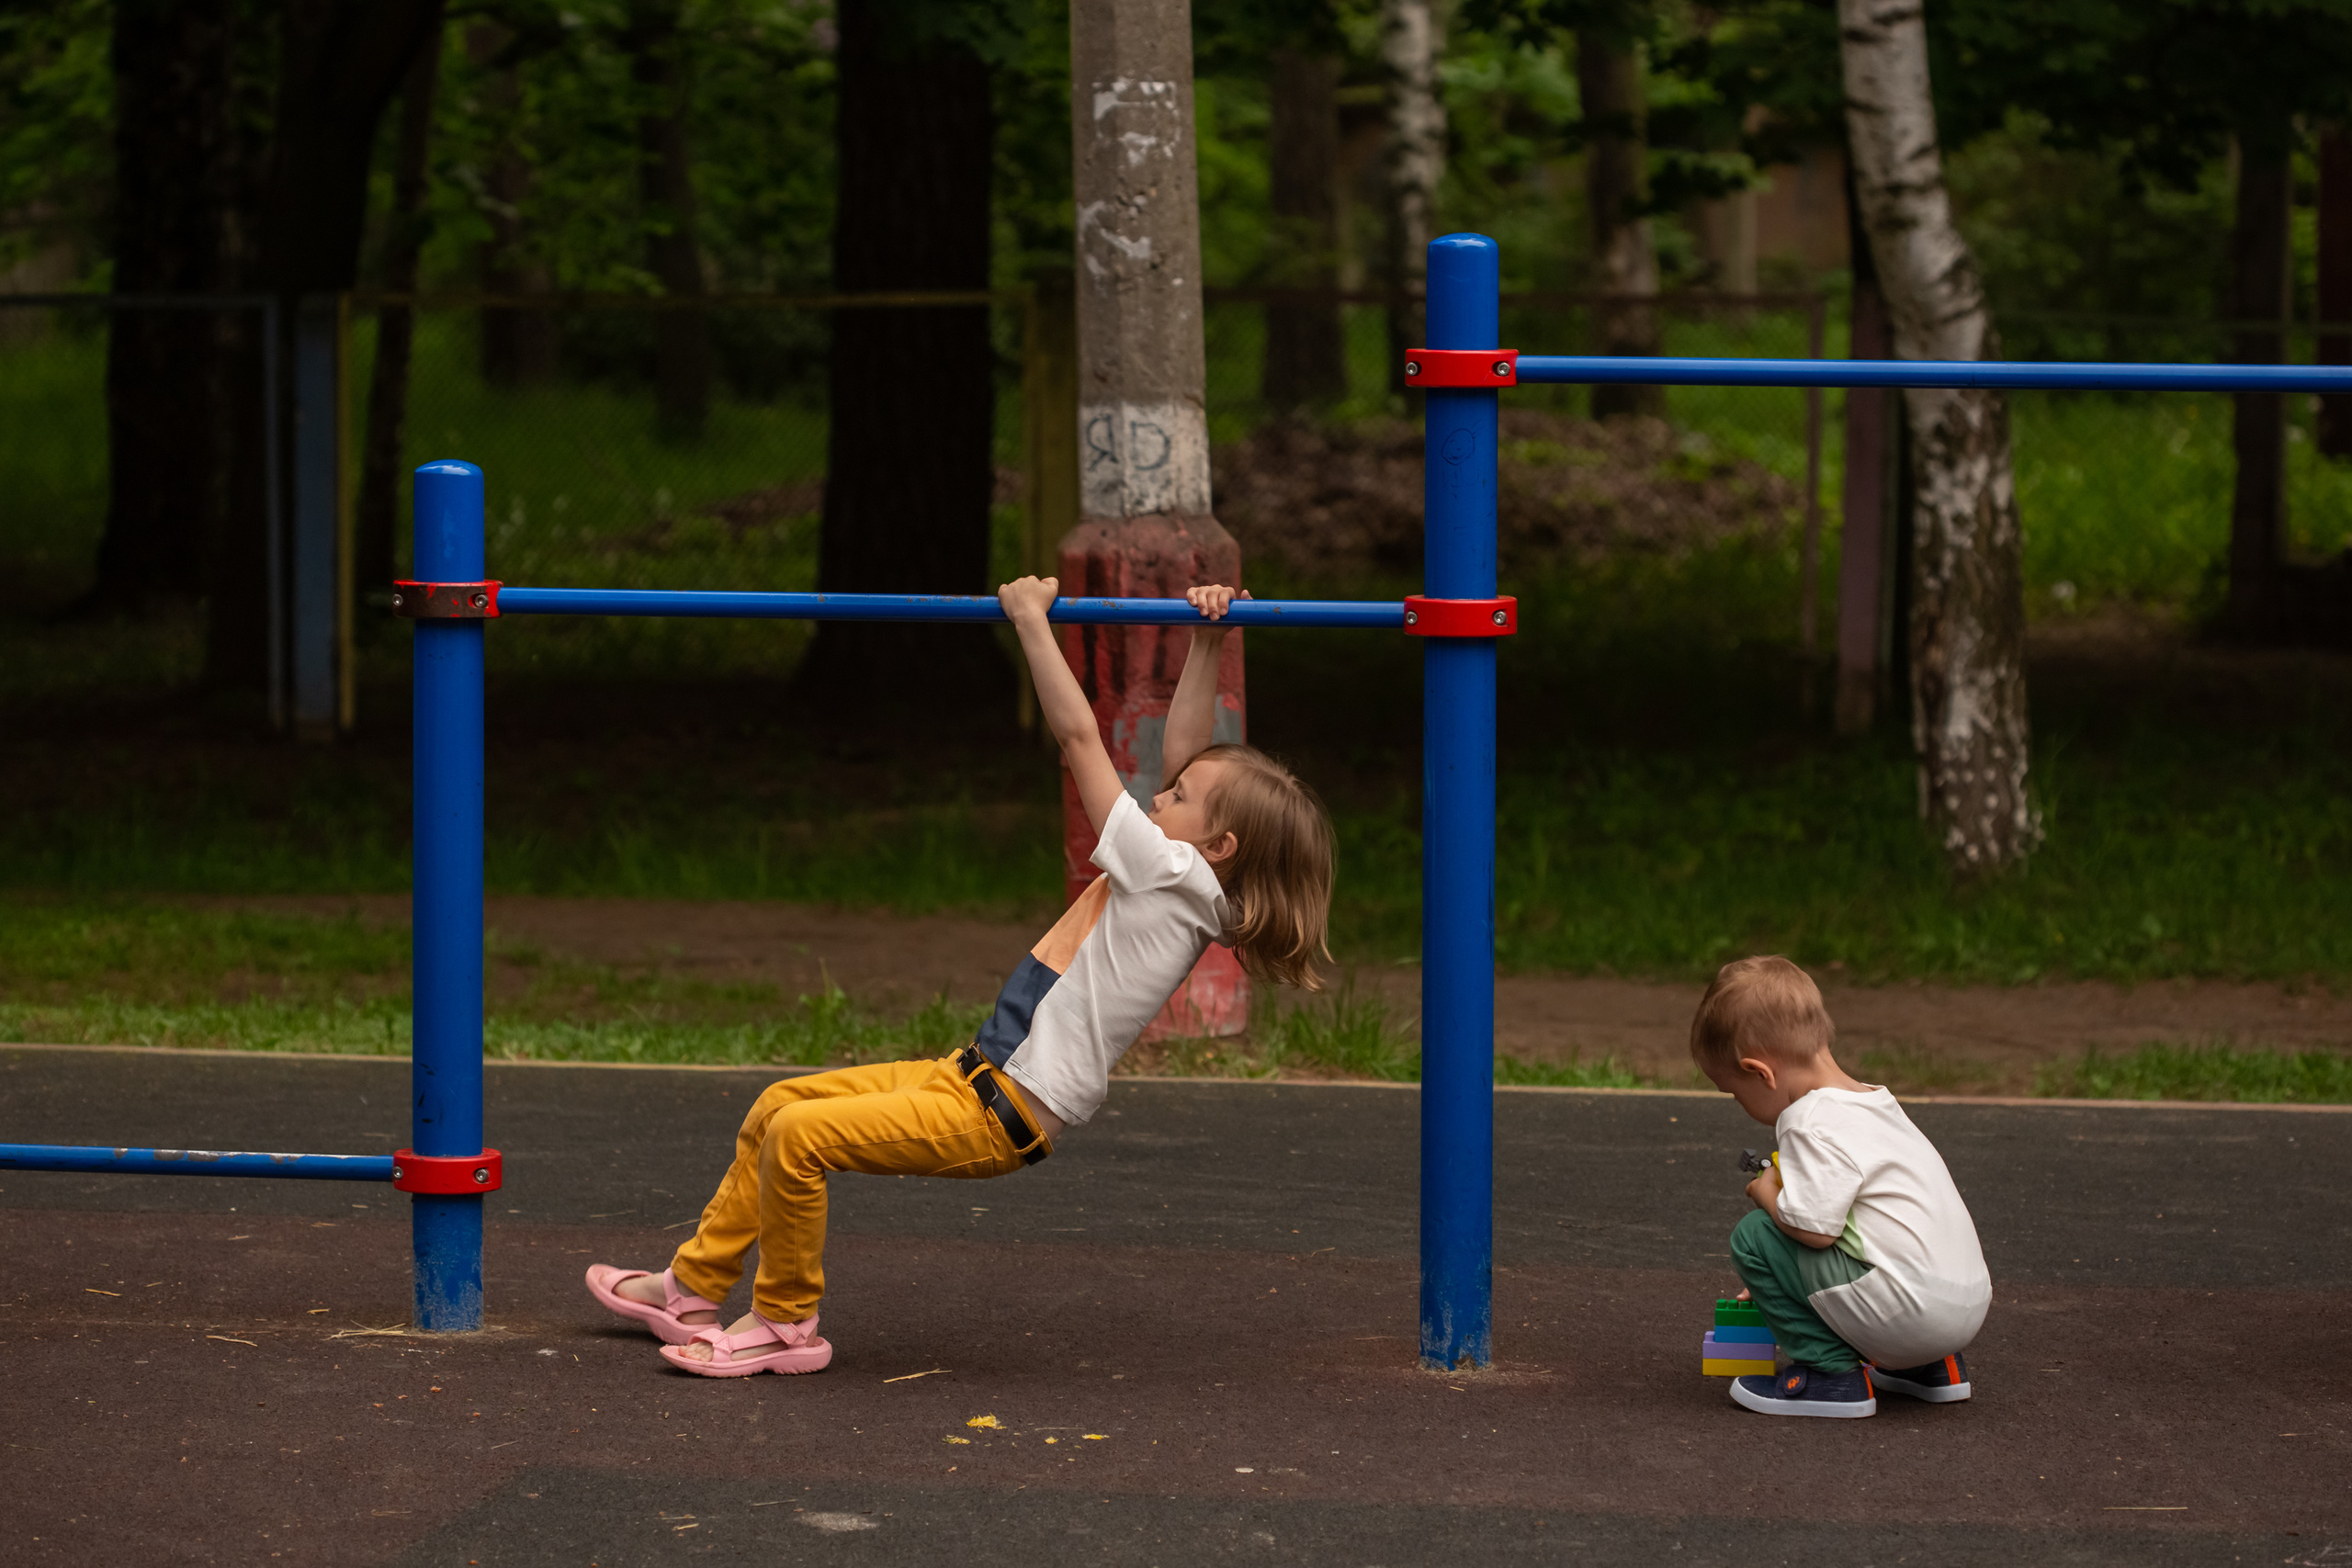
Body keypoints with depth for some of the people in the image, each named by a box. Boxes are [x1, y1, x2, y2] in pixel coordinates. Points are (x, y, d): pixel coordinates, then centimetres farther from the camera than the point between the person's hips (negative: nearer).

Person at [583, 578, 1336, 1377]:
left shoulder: (1174, 876, -16)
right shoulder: (1175, 886, 9)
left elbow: (1078, 735, -13)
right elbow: (1184, 751, 18)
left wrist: (1032, 617, -6)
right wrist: (1205, 650, 12)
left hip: (1002, 1117, -11)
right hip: (974, 1074, 11)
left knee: (800, 1134, -21)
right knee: (779, 1105, 16)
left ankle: (783, 1324, -5)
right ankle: (694, 1287, 25)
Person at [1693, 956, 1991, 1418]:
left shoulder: (1814, 1124, -14)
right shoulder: (1872, 1100, 18)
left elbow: (1813, 1228, -21)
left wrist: (1766, 1192, -1)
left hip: (1911, 1312, -10)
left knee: (1753, 1237, -4)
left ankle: (1831, 1372, -3)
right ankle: (1931, 1366, 23)